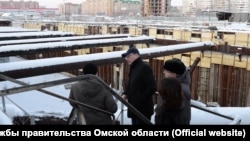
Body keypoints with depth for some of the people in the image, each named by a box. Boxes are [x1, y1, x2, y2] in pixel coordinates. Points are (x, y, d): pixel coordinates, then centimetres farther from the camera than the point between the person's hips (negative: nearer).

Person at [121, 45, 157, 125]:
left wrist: (140, 101, -19)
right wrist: (125, 94, 3)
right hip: (135, 108, 9)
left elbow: (152, 88, -21)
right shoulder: (133, 68, 13)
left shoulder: (145, 67, -15)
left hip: (143, 109, -9)